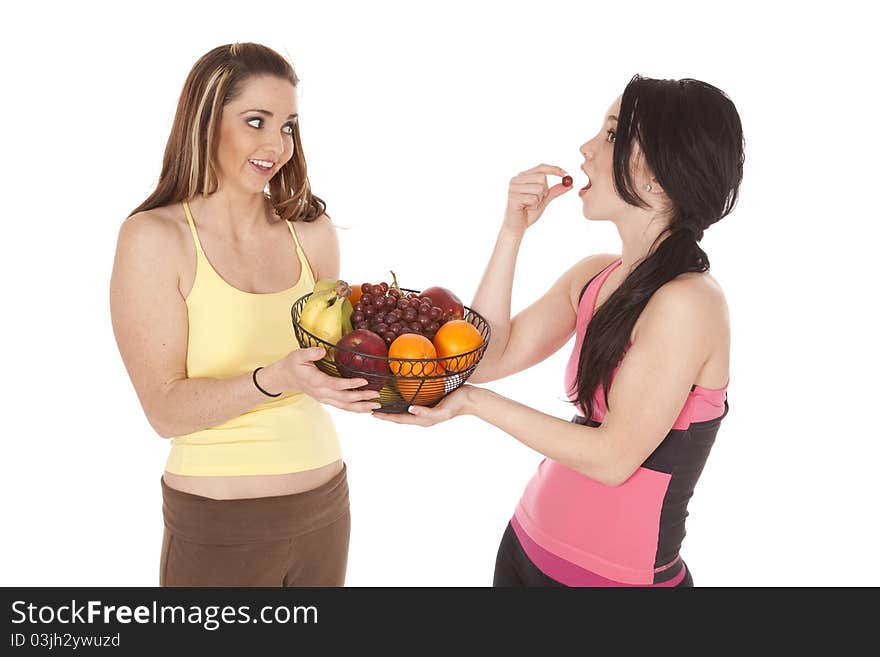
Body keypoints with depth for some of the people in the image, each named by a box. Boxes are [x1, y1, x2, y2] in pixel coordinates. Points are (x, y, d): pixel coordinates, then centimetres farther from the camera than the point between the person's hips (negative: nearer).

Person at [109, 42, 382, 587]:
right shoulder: (153, 237, -12)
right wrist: (275, 379, -30)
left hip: (325, 505, 4)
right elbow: (166, 410, -16)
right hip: (217, 525, -4)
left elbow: (331, 364, 6)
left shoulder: (312, 232, -1)